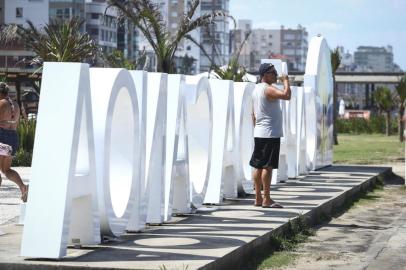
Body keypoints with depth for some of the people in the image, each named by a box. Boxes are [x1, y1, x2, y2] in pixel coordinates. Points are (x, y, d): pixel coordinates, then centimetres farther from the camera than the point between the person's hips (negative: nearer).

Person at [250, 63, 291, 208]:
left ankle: (258, 198, 14)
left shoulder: (256, 89, 14)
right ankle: (267, 200, -7)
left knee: (259, 166, 10)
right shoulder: (268, 89, -15)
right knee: (268, 166, -7)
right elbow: (287, 95, -30)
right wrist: (286, 81, -14)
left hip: (259, 134, 10)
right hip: (270, 133, -9)